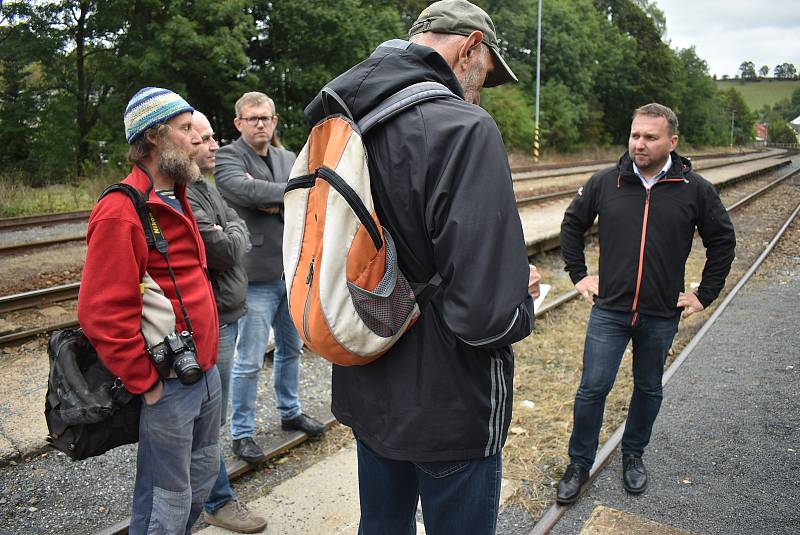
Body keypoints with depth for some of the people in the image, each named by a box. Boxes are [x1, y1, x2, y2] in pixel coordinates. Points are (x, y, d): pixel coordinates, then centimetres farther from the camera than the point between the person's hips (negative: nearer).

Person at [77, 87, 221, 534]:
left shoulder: (177, 198, 11)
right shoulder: (121, 212, -18)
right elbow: (102, 314, -22)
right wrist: (146, 382, -15)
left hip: (205, 371, 9)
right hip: (167, 386, -9)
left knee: (203, 474, 23)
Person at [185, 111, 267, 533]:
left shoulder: (205, 186, 12)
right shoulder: (182, 196, -20)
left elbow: (239, 231, 16)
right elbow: (226, 251, -22)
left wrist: (231, 232, -5)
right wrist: (236, 232, -3)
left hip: (224, 313, 10)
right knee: (210, 416, 4)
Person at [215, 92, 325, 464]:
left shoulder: (287, 159, 12)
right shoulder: (228, 157, -5)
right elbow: (247, 189, -25)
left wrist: (273, 203, -16)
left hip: (293, 271, 7)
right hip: (257, 276, -7)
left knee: (290, 349, 20)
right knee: (250, 361, 0)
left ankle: (289, 411, 39)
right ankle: (241, 433, 17)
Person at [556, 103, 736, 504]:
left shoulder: (695, 189, -3)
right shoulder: (606, 182, -3)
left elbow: (723, 240, 7)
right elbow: (572, 225, 10)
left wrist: (705, 294, 4)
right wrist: (578, 274, 6)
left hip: (662, 316, 1)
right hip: (609, 309, 0)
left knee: (648, 388, 16)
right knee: (593, 388, 0)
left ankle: (633, 455, 37)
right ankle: (579, 464, 17)